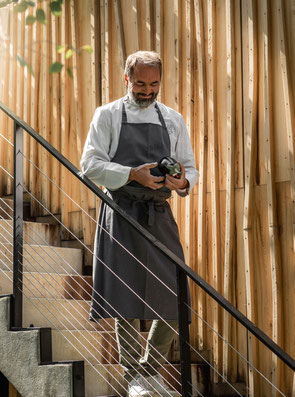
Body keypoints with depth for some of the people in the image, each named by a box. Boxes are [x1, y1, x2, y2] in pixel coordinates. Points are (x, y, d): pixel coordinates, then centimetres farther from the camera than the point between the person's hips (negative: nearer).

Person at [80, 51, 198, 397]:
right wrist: (133, 174, -17)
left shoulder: (173, 120, 14)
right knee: (125, 298, -2)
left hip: (159, 216, 3)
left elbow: (190, 168, 14)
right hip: (121, 215, -3)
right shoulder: (107, 115, 4)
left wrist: (182, 182, -10)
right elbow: (90, 165, -4)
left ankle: (152, 368, 21)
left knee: (175, 298, 1)